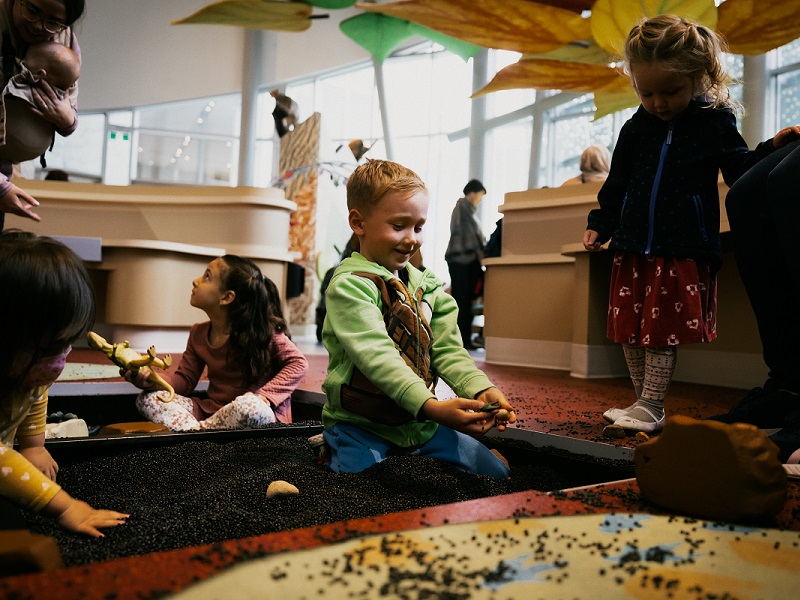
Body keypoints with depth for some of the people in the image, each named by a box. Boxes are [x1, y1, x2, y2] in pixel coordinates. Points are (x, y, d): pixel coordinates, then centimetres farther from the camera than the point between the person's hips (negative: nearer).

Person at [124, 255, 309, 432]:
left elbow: (298, 363, -12)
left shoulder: (260, 330, -12)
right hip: (212, 410, 6)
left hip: (262, 414, -6)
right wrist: (149, 378, -12)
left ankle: (192, 431, -18)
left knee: (250, 406, -42)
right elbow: (184, 380, 8)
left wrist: (264, 395, -23)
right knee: (148, 398, -6)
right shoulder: (198, 334, 7)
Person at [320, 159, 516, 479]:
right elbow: (377, 356, -28)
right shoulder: (349, 285, -16)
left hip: (420, 423, 7)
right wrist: (430, 406, -40)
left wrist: (482, 390, -20)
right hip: (361, 426, -6)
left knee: (496, 472, 8)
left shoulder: (428, 286, 8)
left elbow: (447, 350, 0)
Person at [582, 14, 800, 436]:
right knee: (628, 330, 7)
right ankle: (645, 404, 21)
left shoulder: (715, 122, -1)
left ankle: (650, 408, 8)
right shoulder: (636, 128, 8)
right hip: (634, 247, 5)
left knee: (663, 330, -2)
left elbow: (740, 170, 4)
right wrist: (600, 225, 10)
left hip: (684, 250, -4)